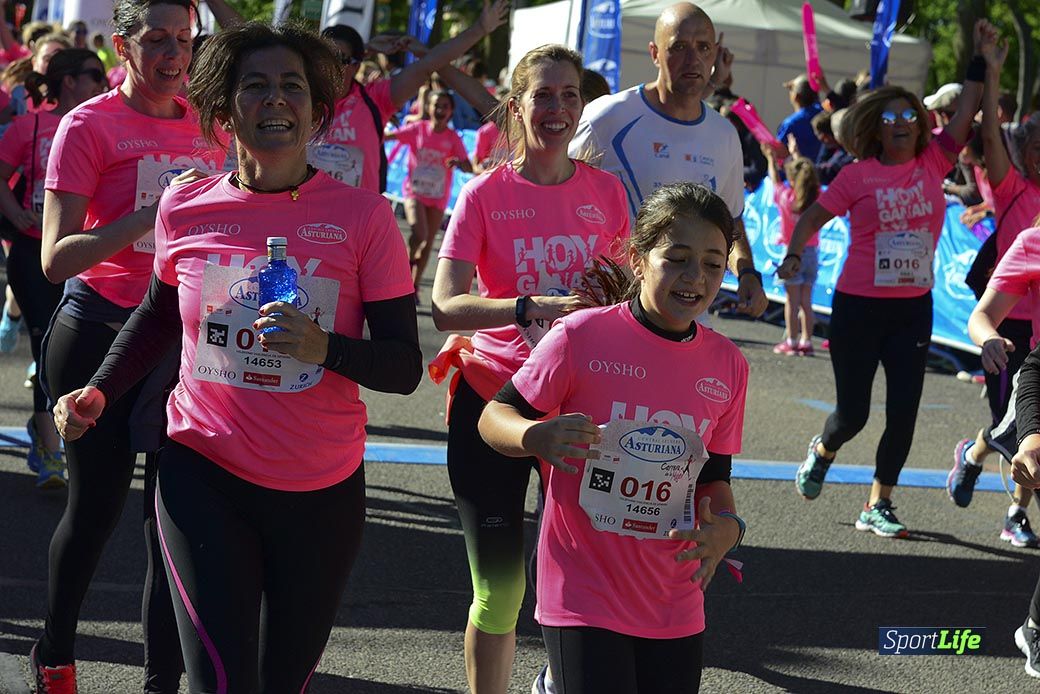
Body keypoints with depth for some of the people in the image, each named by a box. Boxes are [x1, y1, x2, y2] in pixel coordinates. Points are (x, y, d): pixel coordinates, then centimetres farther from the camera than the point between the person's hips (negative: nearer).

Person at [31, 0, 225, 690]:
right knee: (96, 507, 7)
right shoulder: (90, 124, -8)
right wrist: (154, 212, -25)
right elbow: (57, 258, -16)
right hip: (100, 332, -4)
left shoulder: (207, 126, 7)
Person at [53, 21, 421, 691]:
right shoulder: (185, 209, -1)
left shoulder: (364, 216, -7)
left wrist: (323, 347, -25)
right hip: (205, 477, 0)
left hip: (322, 489, 0)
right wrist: (99, 392, 8)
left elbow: (405, 366, -7)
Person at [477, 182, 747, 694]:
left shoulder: (727, 365, 4)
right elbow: (494, 418, -3)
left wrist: (725, 527, -6)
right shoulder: (582, 336, -9)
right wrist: (537, 436, -24)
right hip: (583, 594, -4)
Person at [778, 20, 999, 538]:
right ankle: (822, 452, 38)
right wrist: (793, 254, -17)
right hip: (858, 307, -3)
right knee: (853, 412, 4)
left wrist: (982, 62, -7)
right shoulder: (858, 176, -5)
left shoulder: (933, 163, 2)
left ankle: (879, 505, 12)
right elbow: (813, 217, -2)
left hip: (914, 309, 3)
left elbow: (965, 116, -3)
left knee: (903, 413, -1)